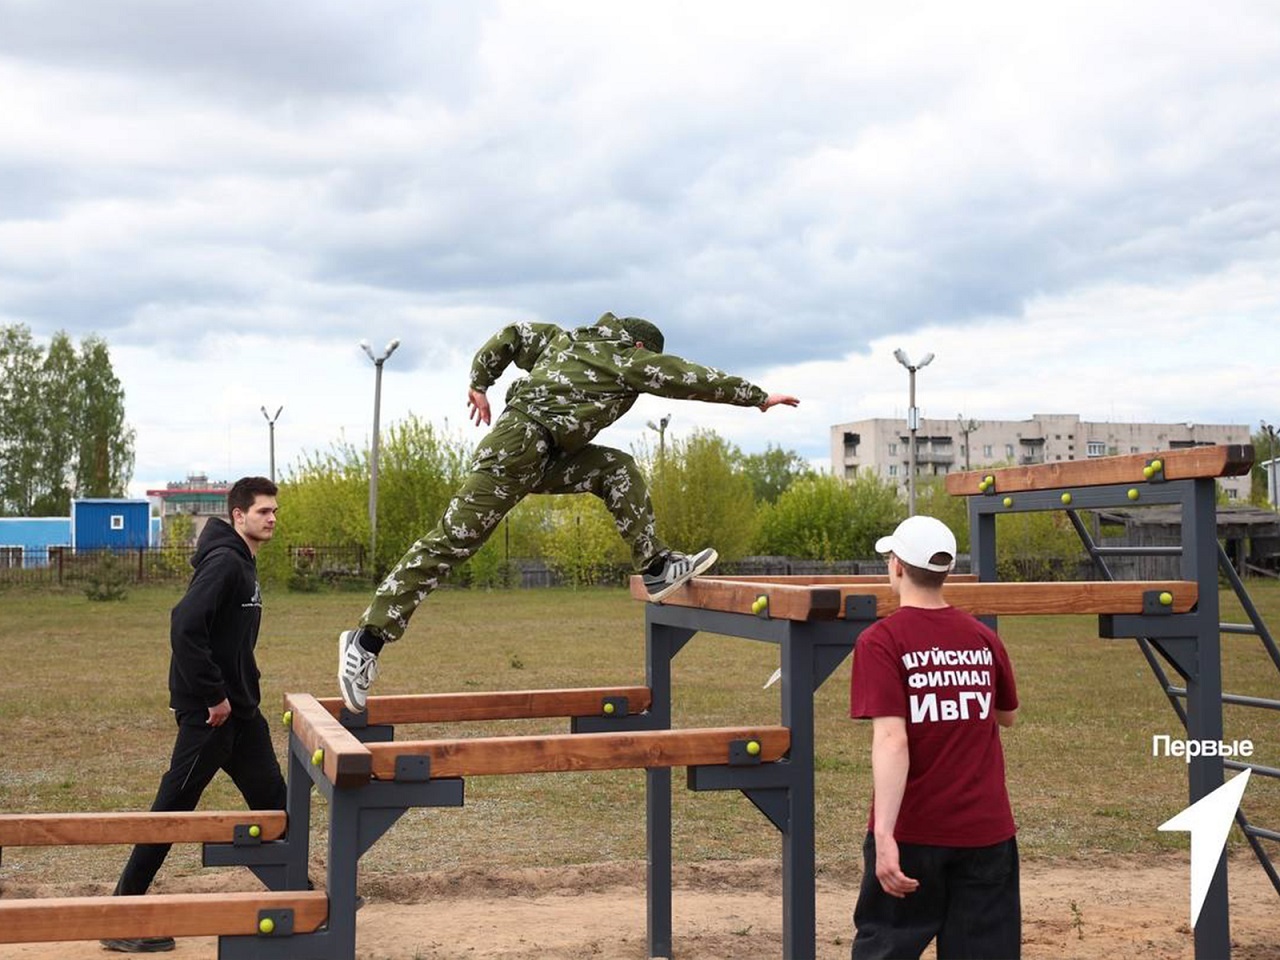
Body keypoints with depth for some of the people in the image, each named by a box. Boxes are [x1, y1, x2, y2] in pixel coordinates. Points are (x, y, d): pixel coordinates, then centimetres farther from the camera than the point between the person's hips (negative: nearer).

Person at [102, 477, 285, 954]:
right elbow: (185, 627, -26)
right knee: (173, 808, -3)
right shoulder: (223, 561, -16)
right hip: (208, 712, -10)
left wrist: (244, 694, 13)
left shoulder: (243, 564, 15)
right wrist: (214, 696, -21)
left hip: (238, 707, 10)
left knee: (271, 798, 13)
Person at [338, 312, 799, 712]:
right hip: (518, 447, -9)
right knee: (451, 540, -11)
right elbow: (695, 378, 7)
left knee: (617, 469, 8)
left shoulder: (567, 339, 24)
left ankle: (656, 567, 1)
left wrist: (480, 383, 28)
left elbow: (511, 334, 25)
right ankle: (368, 639, -11)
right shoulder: (629, 359, 4)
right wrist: (759, 397, 14)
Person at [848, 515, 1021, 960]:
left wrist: (884, 835, -26)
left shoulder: (881, 640, -10)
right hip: (986, 831, 3)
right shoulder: (983, 638, 4)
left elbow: (891, 740, -21)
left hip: (911, 831, -3)